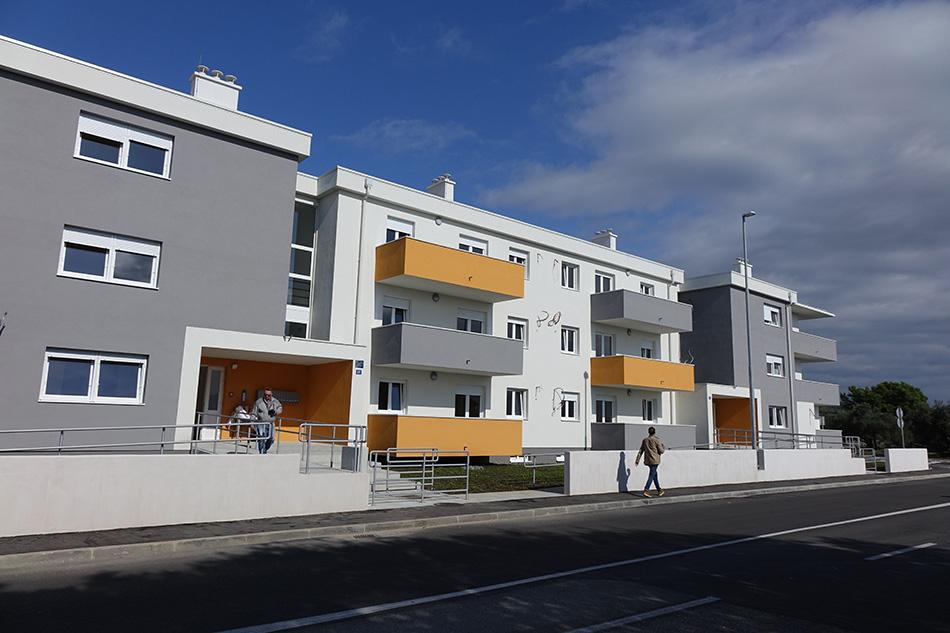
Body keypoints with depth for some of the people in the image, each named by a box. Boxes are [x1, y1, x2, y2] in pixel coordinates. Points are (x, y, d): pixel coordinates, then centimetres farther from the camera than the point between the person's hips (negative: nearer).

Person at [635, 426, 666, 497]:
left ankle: (659, 490, 27)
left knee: (655, 474, 18)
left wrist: (637, 460, 9)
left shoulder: (645, 440, 6)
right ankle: (646, 490, -16)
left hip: (647, 460, 6)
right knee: (651, 475, -6)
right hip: (655, 460, -6)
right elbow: (661, 451, -6)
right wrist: (664, 448, 16)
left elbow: (641, 451, 7)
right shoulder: (656, 440, -9)